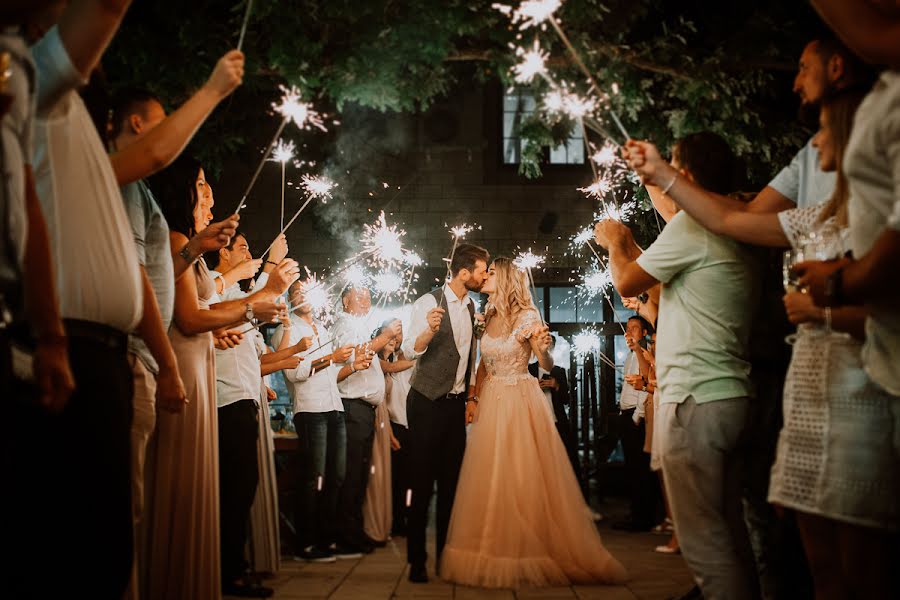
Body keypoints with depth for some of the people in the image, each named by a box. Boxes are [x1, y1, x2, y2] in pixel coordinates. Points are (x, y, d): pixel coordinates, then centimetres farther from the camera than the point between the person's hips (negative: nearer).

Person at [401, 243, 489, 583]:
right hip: (428, 402, -6)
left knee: (452, 479, 8)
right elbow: (409, 351, -22)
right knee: (422, 481, -3)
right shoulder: (429, 303, -12)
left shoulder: (470, 307, 11)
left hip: (455, 403, 7)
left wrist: (470, 397, 18)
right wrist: (429, 330, -41)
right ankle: (417, 560, 4)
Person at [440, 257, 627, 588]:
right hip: (491, 403, 6)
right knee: (490, 480, 4)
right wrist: (477, 399, 11)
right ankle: (495, 555, 12)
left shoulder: (527, 316, -6)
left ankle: (532, 556, 3)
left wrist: (544, 347, -32)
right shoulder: (488, 318, 11)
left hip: (521, 402, -6)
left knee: (524, 477, -6)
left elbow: (547, 366, -11)